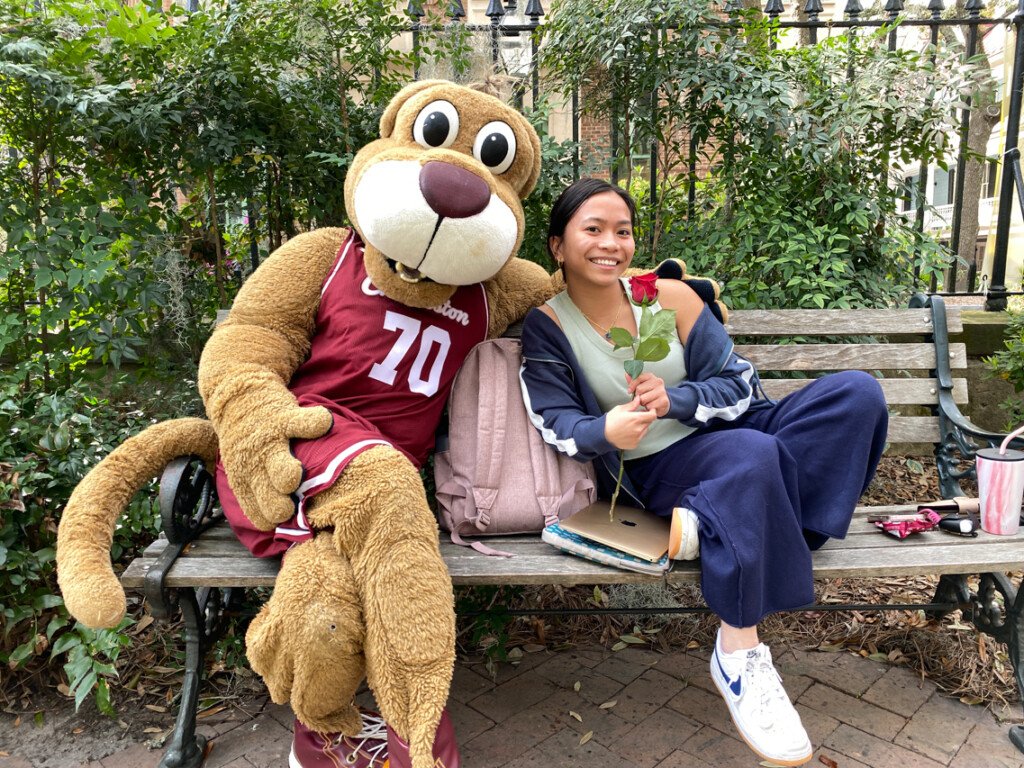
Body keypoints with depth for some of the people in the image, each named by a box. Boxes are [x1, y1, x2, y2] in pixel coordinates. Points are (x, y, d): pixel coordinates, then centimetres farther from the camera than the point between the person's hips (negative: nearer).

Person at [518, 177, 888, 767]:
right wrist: (605, 432, -35)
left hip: (725, 431, 5)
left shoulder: (671, 296, 1)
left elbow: (739, 385, 0)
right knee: (753, 454, -37)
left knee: (857, 393, -14)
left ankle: (708, 521, -24)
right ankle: (739, 654, -25)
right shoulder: (546, 324, -6)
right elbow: (556, 423, -12)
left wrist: (674, 400, -19)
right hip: (650, 472, -5)